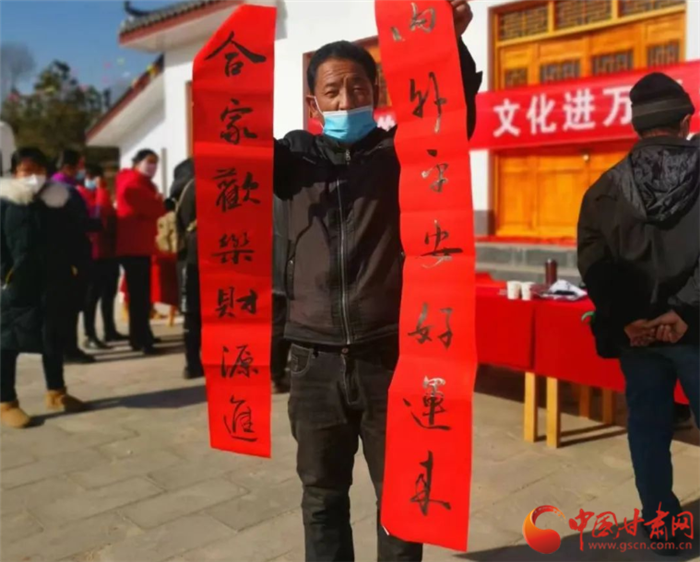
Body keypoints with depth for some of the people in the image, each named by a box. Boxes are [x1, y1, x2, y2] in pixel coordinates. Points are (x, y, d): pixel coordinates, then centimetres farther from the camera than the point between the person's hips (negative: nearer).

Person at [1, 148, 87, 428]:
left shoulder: (57, 199, 8)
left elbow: (68, 238, 10)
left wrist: (69, 268, 1)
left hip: (52, 279, 4)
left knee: (53, 335, 14)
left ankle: (56, 392, 27)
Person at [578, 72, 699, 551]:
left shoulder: (607, 187, 0)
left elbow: (593, 263, -6)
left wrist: (627, 318, -7)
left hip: (635, 331, 2)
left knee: (648, 429, 12)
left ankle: (662, 526, 22)